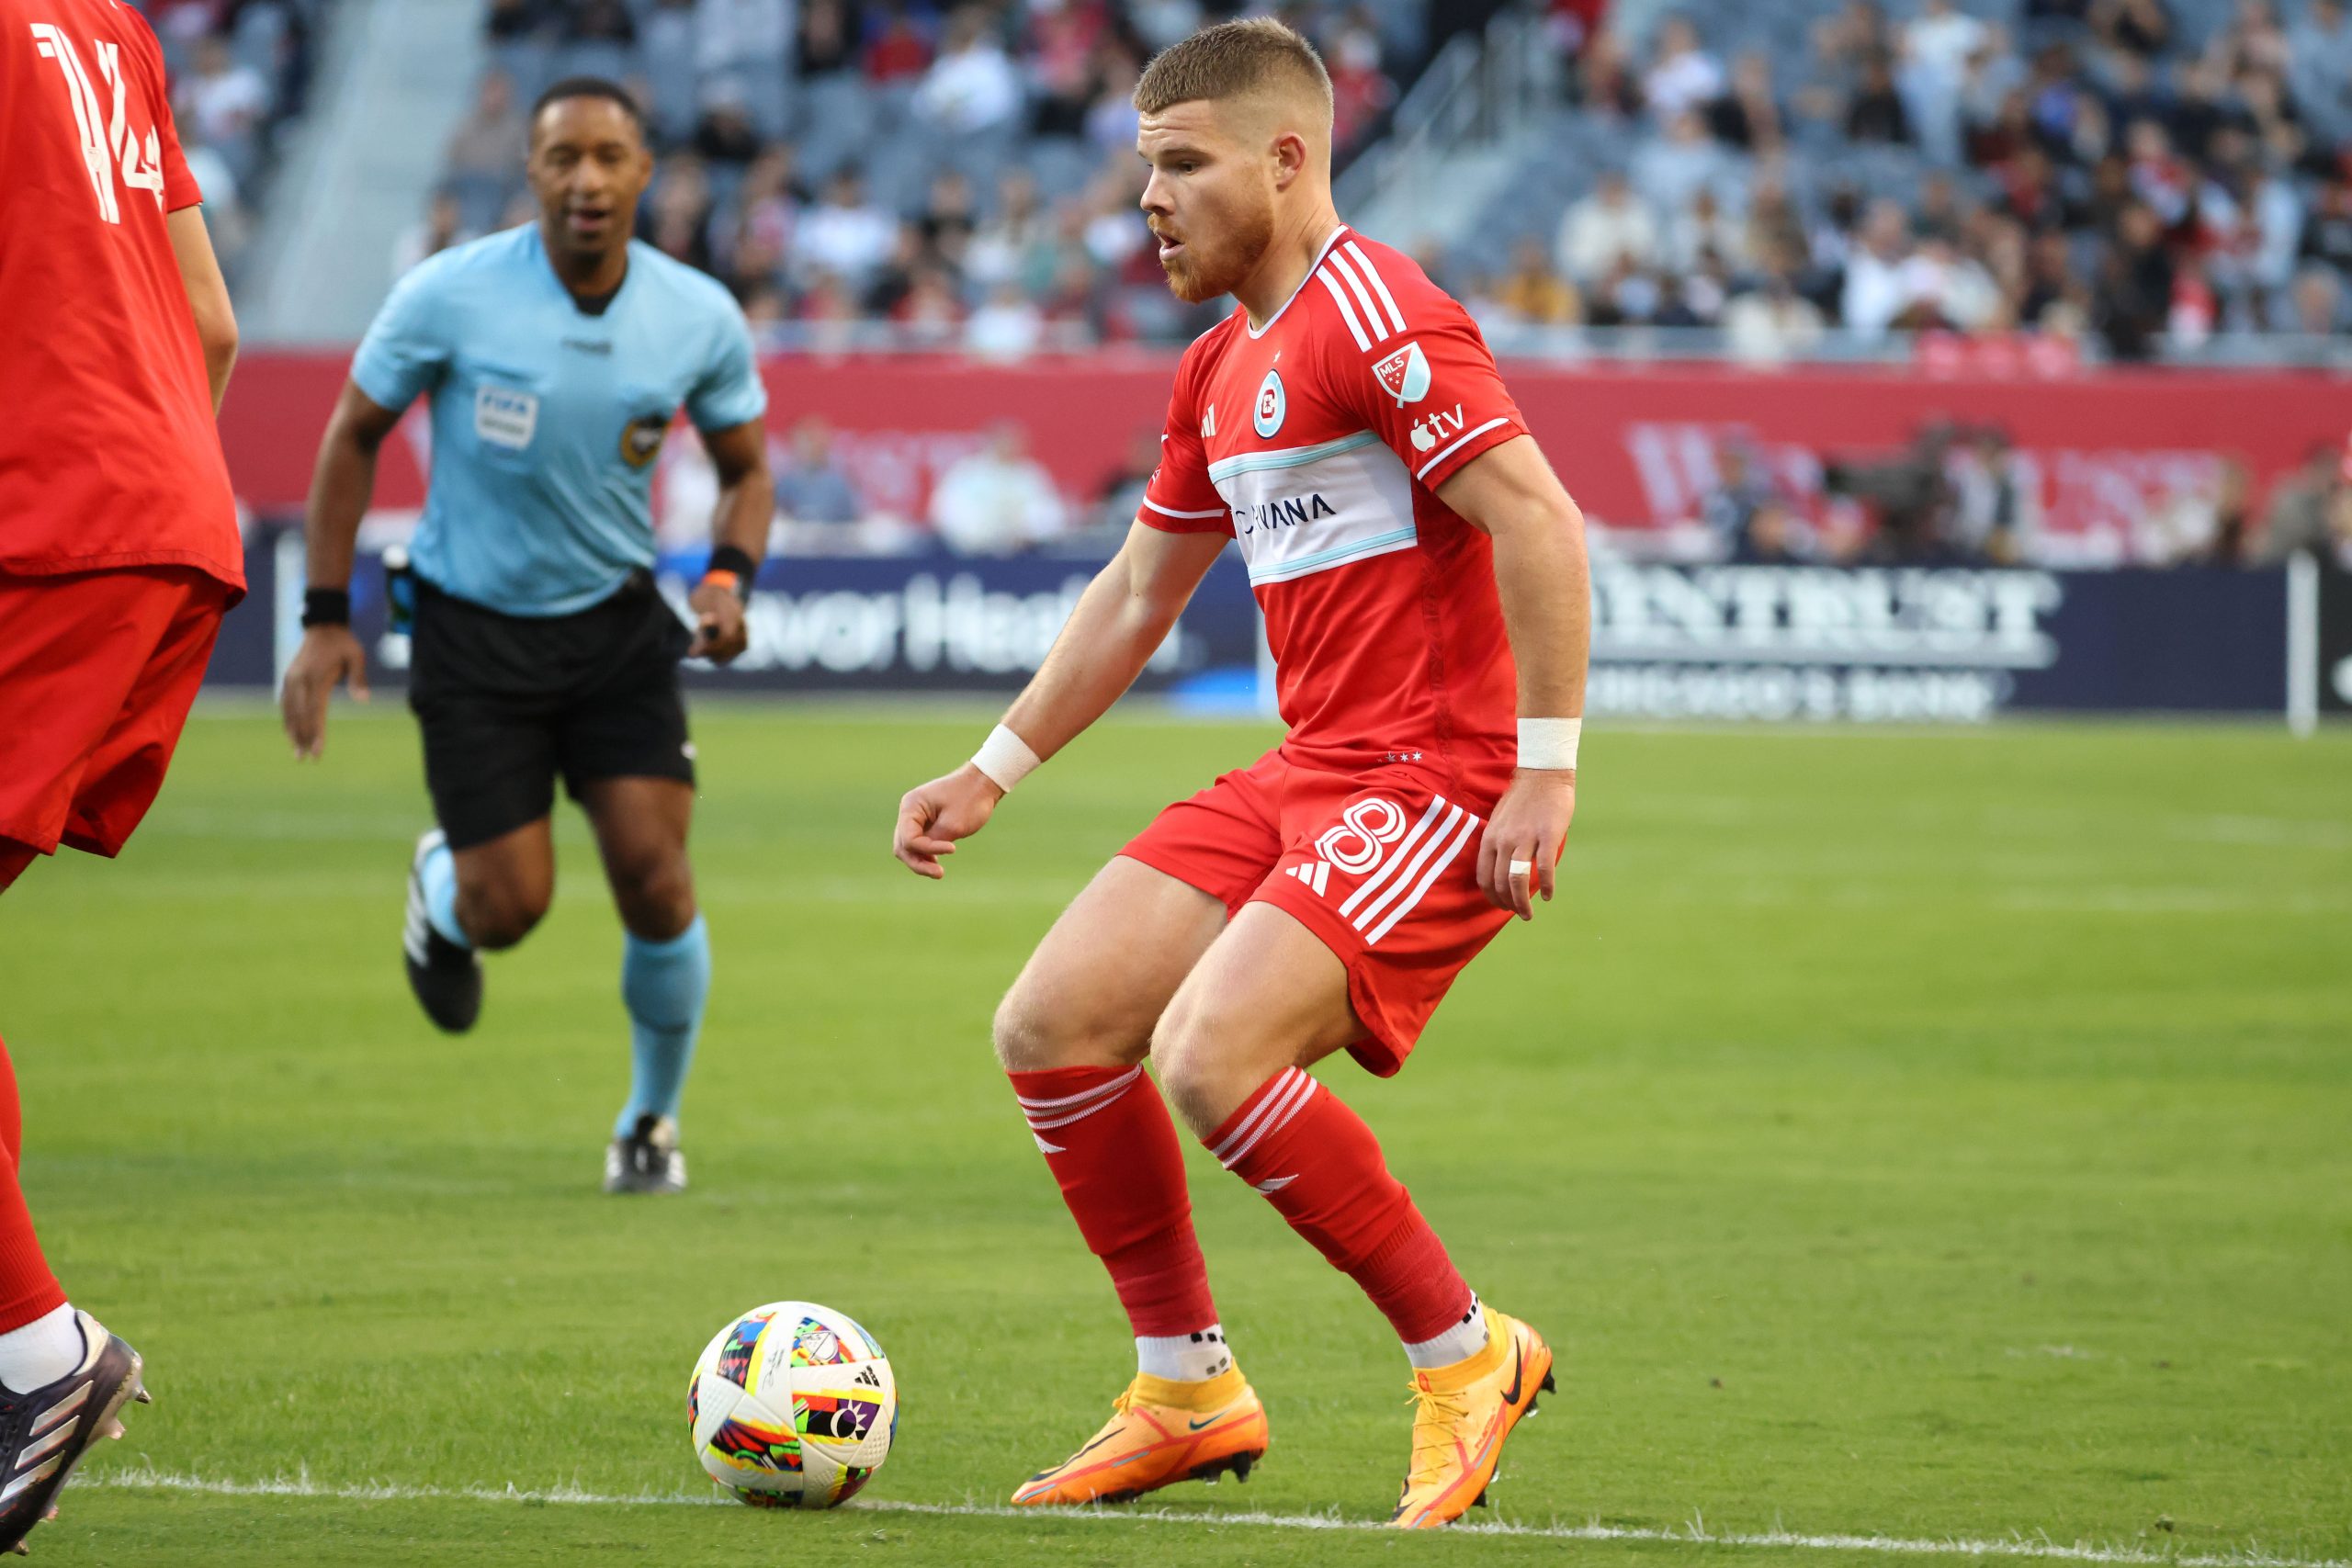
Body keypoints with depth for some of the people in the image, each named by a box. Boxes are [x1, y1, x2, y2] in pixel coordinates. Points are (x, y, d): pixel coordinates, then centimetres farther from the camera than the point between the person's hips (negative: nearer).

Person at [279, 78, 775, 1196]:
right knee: (509, 910, -6)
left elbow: (746, 469, 7)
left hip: (617, 623, 2)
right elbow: (354, 436, -3)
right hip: (472, 630, -2)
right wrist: (326, 620, -6)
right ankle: (439, 890, 35)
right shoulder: (450, 296, -16)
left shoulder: (700, 319, -8)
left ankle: (652, 1120, 14)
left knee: (654, 879, -11)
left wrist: (728, 579, -14)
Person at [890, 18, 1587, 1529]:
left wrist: (1545, 774, -23)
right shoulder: (1220, 371, 17)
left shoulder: (1372, 316, -13)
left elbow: (1541, 524, -20)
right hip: (1307, 771, 9)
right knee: (1052, 1025, 1)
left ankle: (1468, 1359, -6)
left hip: (1436, 783, -9)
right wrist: (996, 769, 25)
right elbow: (1138, 592, 28)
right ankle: (1189, 1390, 13)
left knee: (1212, 1057, -24)